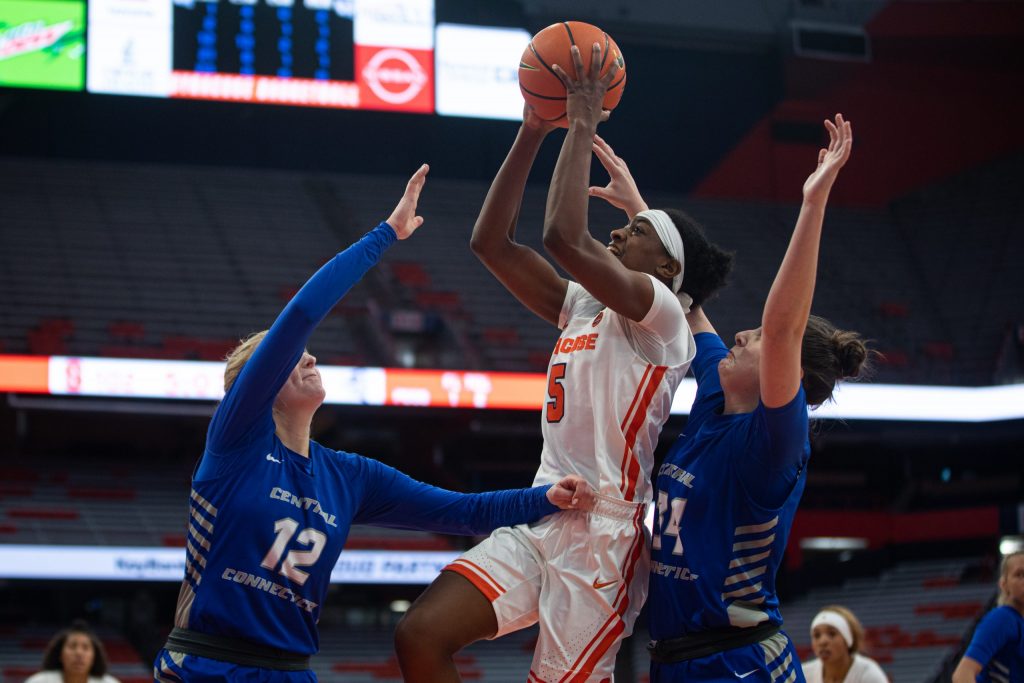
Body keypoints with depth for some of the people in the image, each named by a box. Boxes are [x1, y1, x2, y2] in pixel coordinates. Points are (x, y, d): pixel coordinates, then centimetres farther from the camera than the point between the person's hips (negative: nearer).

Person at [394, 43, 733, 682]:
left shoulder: (661, 314, -6)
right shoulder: (584, 307, 19)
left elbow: (565, 238, -22)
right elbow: (492, 242, 16)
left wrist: (584, 126, -12)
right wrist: (533, 132, 11)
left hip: (603, 537, -8)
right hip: (541, 521, 8)